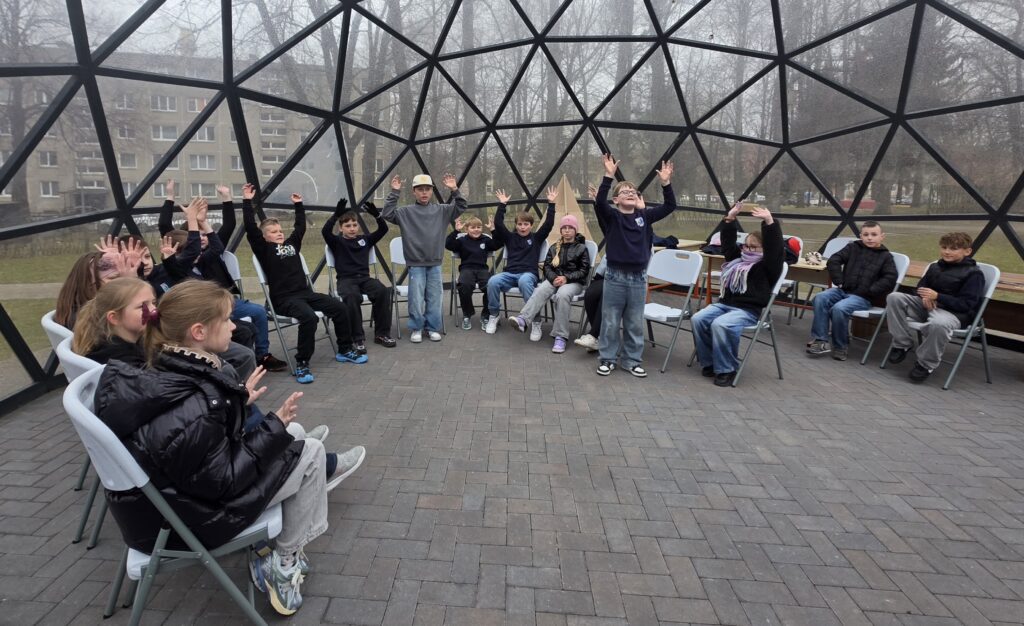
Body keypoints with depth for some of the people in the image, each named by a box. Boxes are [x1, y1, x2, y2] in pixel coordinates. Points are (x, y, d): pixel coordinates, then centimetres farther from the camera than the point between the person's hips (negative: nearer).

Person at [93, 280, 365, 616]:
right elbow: (223, 480, -24)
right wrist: (274, 427, -19)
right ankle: (282, 565, 8)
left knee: (292, 434, 12)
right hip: (187, 519, -8)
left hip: (173, 489, 8)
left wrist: (238, 401, 6)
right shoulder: (190, 414, -34)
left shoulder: (164, 374, -7)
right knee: (310, 451, -5)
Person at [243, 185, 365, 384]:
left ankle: (344, 350, 9)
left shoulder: (291, 243, 17)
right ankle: (302, 364, -24)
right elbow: (250, 227, -10)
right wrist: (247, 201, -11)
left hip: (305, 292, 7)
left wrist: (298, 205, 31)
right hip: (284, 299, -7)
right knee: (309, 318, -35)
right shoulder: (264, 249, 1)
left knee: (341, 308, -6)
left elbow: (301, 226, 28)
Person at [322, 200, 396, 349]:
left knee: (383, 291, -28)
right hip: (346, 279, -3)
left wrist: (376, 215, -10)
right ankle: (358, 338, -28)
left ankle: (382, 333, -16)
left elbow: (383, 229, 7)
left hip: (364, 277, 3)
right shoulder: (336, 242, 6)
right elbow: (325, 231, -14)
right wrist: (337, 214, -25)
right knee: (353, 296, -38)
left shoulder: (365, 239, 16)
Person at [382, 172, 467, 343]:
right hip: (416, 265, -2)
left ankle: (433, 328, 19)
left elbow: (461, 208, 6)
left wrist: (454, 191, -8)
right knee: (416, 299, -1)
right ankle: (416, 329, 15)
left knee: (434, 299, 7)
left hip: (435, 264, 2)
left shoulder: (441, 210, 8)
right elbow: (387, 214, -8)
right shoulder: (406, 211, 1)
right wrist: (394, 193, -12)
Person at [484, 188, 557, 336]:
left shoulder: (536, 237, 13)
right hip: (510, 273, 2)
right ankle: (493, 315, -7)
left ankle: (534, 320, -34)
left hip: (528, 273, -2)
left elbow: (548, 224, 3)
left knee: (524, 282, -40)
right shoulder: (510, 237, 17)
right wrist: (502, 204, 3)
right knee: (493, 281, -30)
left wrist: (551, 203, -1)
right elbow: (498, 224, 6)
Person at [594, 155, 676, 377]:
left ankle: (632, 360, 23)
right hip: (615, 276, -3)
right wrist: (609, 176, -28)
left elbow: (670, 206, 2)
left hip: (638, 277, 3)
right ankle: (607, 358, 20)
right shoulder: (612, 216, -4)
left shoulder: (644, 216, 5)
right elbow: (599, 202, -22)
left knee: (635, 323, 11)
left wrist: (666, 183, -11)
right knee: (611, 321, 7)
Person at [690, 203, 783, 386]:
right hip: (724, 303, 7)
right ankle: (709, 362, -5)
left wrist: (769, 222, -24)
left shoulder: (767, 266, 1)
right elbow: (728, 242, 23)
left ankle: (726, 369, -20)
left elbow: (775, 247, -14)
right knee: (698, 319, -18)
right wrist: (730, 219, 12)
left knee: (721, 325, -35)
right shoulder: (737, 259, 22)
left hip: (749, 310, -7)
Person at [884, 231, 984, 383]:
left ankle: (926, 364, -19)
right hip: (928, 306, 7)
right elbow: (920, 288, 19)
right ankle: (903, 344, -11)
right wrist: (925, 297, -7)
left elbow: (966, 304, -12)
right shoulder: (935, 267, 17)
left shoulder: (974, 274, -4)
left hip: (955, 312, -7)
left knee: (938, 324, -44)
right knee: (894, 297, -17)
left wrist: (937, 296, -24)